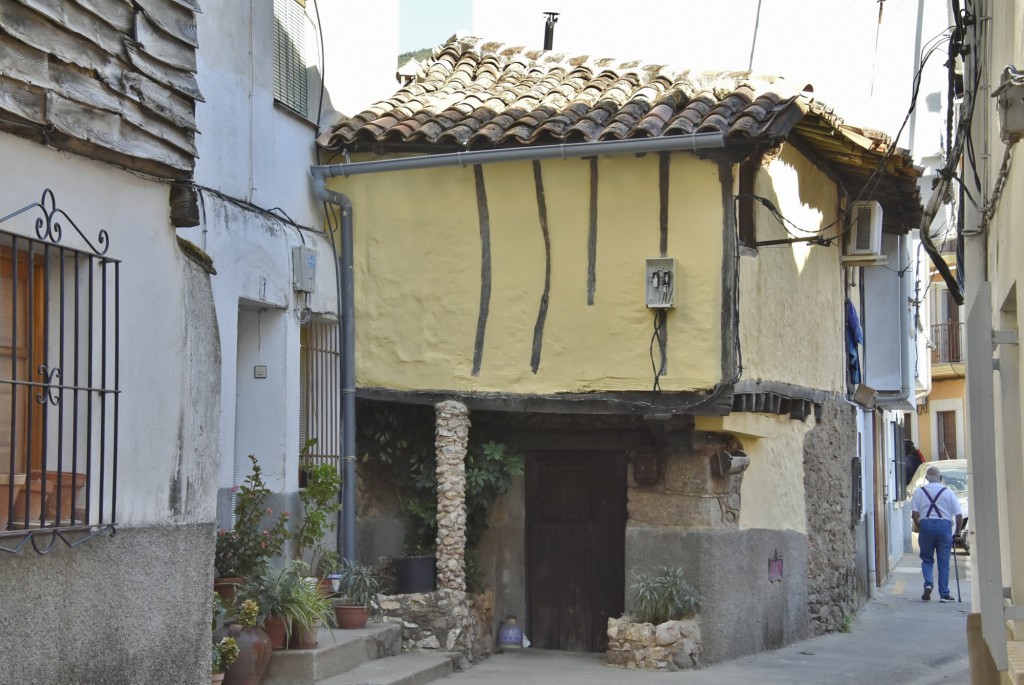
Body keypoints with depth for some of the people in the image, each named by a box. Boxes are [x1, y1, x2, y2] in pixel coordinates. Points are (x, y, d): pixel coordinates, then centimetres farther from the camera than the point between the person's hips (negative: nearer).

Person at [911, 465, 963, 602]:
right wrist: (957, 532, 14)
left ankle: (928, 583, -9)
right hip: (944, 525, -1)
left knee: (927, 559, 15)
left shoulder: (919, 492, 7)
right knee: (944, 562, 5)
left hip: (926, 524, 1)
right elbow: (958, 516, 2)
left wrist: (920, 528, 11)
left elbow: (914, 514, -1)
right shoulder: (948, 492, 6)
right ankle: (944, 594, 5)